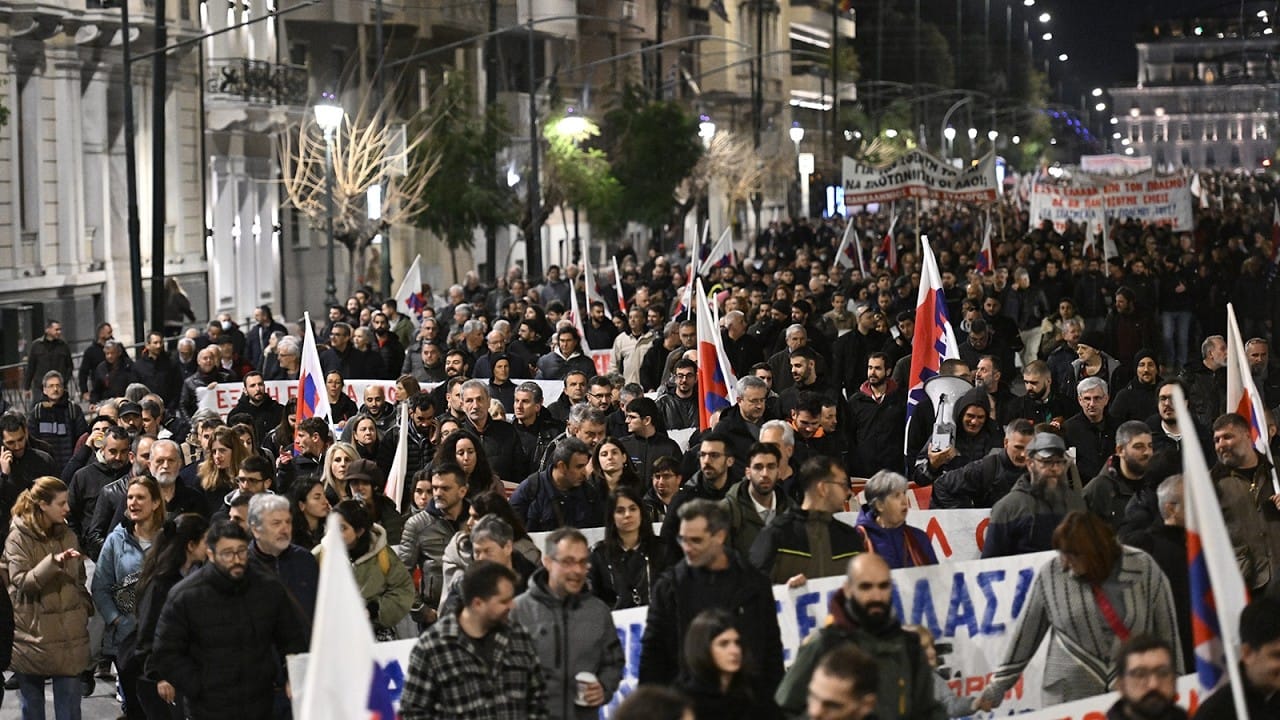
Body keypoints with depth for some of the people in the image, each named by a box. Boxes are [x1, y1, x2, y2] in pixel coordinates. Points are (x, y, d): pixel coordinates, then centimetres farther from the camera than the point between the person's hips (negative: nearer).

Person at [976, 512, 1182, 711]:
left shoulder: (1143, 568, -2)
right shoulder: (1050, 574, -1)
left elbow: (1167, 632, 6)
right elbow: (1025, 634, 8)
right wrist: (997, 688, 10)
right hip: (1068, 699, 1)